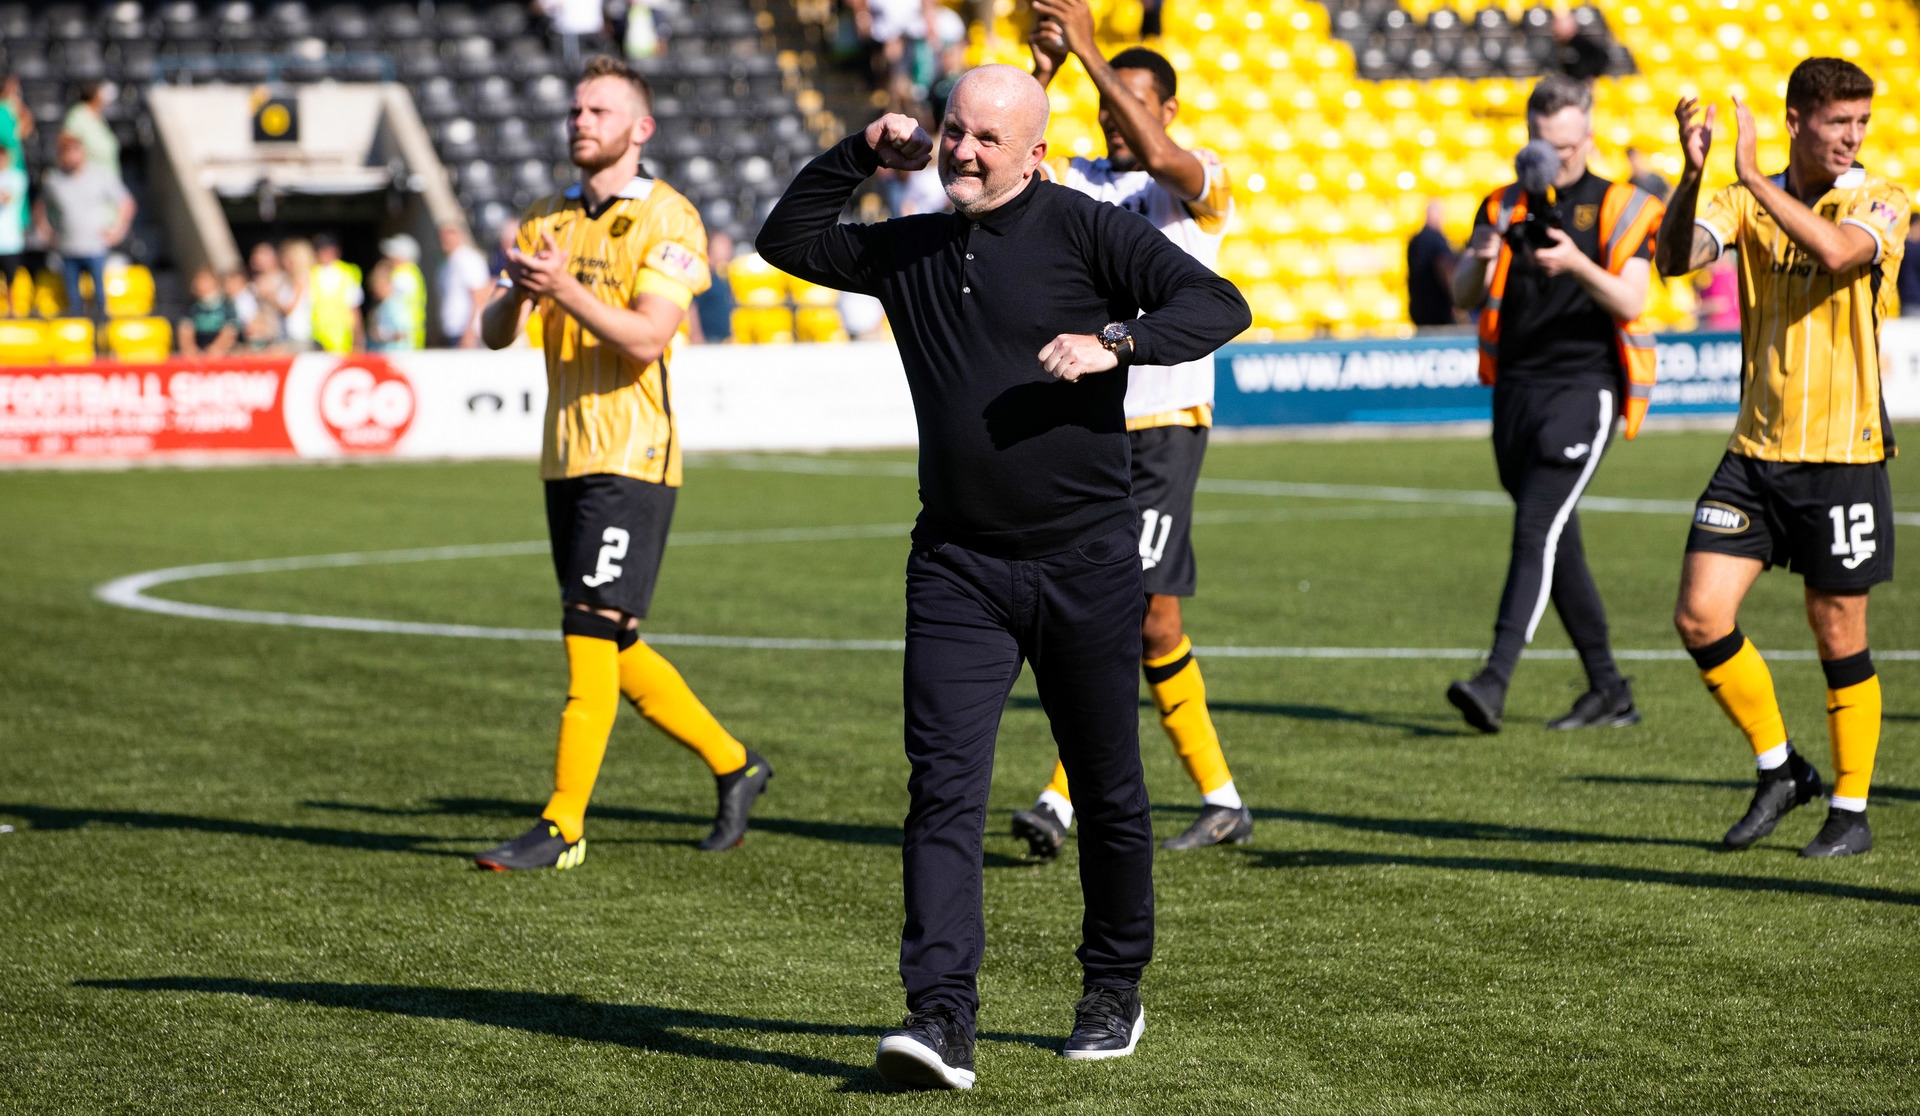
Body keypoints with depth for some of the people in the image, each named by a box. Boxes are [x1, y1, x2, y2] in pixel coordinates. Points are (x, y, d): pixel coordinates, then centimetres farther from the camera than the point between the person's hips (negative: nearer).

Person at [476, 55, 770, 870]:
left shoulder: (667, 221, -6)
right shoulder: (546, 221, 14)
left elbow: (646, 338, -17)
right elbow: (494, 336, 8)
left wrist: (564, 289, -28)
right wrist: (516, 292, -14)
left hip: (630, 458, -7)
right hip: (565, 458, 7)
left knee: (592, 635, -12)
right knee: (614, 650, 11)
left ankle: (564, 827, -10)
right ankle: (733, 766, 27)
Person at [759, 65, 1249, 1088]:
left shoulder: (1082, 231, -3)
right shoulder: (911, 250, 12)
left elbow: (1219, 304, -9)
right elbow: (786, 238, 23)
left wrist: (1114, 340, -24)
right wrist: (861, 155, 11)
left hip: (1086, 561, -3)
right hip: (958, 567, 3)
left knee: (1107, 790, 10)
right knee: (943, 787, -11)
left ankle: (1113, 991, 28)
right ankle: (942, 1015, -16)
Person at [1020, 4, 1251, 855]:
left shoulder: (1202, 185, -2)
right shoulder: (1078, 181, 13)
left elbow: (1156, 155, -24)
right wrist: (1044, 68, -15)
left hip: (1165, 422, -5)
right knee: (1152, 619, 8)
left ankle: (1063, 800, -11)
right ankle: (1221, 801, 18)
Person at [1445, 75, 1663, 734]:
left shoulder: (1619, 207, 2)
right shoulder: (1504, 207, 14)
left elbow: (1630, 302, -10)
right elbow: (1464, 298, 7)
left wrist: (1577, 264, -27)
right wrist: (1481, 261, -15)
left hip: (1583, 388, -5)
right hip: (1515, 389, 5)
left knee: (1538, 526, -19)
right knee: (1557, 541, 9)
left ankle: (1495, 680, -27)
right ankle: (1609, 692, 19)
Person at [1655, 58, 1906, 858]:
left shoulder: (1879, 202, -6)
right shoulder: (1748, 200, 5)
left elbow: (1836, 251, -28)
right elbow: (1676, 258, -10)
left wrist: (1753, 176, -27)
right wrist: (1693, 174, -25)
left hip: (1842, 454, -4)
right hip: (1756, 451, 4)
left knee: (1839, 640, 2)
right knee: (1701, 617, -4)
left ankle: (1851, 809, 18)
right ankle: (1779, 768, 16)